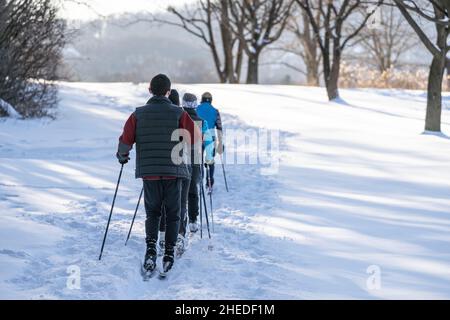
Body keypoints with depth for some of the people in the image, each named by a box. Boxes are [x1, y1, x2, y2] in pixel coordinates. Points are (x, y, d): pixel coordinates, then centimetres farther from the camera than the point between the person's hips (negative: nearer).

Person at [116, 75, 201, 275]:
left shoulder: (138, 114, 0)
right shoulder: (179, 114, -4)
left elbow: (126, 141, -4)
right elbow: (196, 138, -6)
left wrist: (122, 156, 17)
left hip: (148, 172, 1)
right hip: (173, 171, -1)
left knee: (152, 213, 16)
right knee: (173, 214, 12)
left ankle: (151, 247, -5)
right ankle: (169, 252, 2)